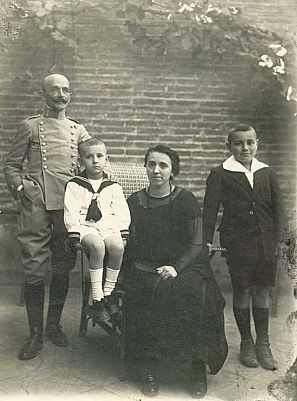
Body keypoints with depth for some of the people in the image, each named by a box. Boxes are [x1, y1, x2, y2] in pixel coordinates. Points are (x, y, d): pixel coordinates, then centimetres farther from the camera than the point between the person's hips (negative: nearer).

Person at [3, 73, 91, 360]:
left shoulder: (78, 130, 16)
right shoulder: (30, 126, 8)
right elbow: (11, 165, 9)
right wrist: (20, 188, -7)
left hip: (68, 205, 3)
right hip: (36, 205, -2)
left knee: (63, 269, 7)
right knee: (34, 270, -3)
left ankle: (54, 324, 24)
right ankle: (35, 334, 9)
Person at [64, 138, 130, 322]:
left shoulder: (113, 187, 15)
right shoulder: (74, 185, 8)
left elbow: (122, 212, 11)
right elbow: (71, 212, 0)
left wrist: (124, 233, -1)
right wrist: (74, 234, -11)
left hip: (109, 226, 3)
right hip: (86, 226, -2)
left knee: (118, 246, -30)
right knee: (97, 245, -35)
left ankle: (108, 294, -12)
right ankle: (97, 299, -25)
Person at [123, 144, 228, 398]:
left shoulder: (186, 200, 2)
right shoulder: (134, 201, 9)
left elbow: (196, 244, -2)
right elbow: (130, 243, 10)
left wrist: (176, 267, -18)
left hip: (185, 267, -1)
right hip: (145, 270, 1)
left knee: (191, 294, -31)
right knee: (150, 294, -30)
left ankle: (198, 367, -13)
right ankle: (149, 367, -14)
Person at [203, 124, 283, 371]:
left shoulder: (267, 174, 7)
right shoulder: (220, 175, -2)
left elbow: (277, 209, 8)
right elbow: (210, 209, -6)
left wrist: (276, 241, 0)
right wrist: (207, 241, -14)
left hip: (265, 244, 3)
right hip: (237, 244, -2)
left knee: (262, 292, 10)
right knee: (241, 293, 7)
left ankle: (263, 344, 24)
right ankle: (246, 343, 24)